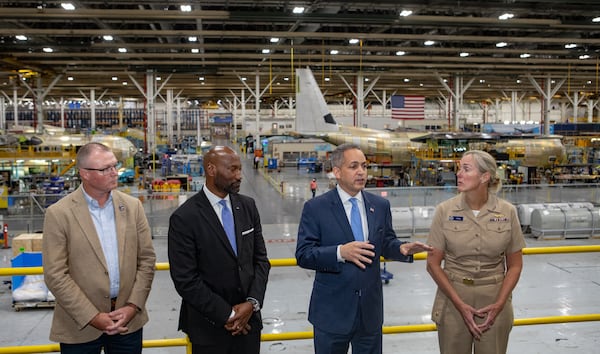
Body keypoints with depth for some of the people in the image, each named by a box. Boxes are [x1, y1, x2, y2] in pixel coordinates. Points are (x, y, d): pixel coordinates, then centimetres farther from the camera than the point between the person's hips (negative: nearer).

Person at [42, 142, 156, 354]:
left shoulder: (132, 206, 2)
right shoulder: (59, 213, -7)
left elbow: (147, 259, 3)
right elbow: (55, 275, -9)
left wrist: (133, 306, -6)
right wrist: (93, 317, -12)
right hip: (80, 327, -2)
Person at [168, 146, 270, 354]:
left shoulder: (247, 206, 2)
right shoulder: (184, 218, -13)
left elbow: (260, 258, 5)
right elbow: (185, 280, -14)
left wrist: (253, 302, -8)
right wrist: (227, 314, -12)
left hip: (249, 319, 4)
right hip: (210, 326, -4)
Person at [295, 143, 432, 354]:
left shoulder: (380, 206, 4)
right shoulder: (315, 208, -9)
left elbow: (386, 243, 10)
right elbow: (303, 255, -13)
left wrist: (403, 249, -12)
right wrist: (340, 252, -27)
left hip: (371, 309, 4)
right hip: (332, 311, -3)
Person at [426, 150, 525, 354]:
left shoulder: (507, 212, -5)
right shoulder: (445, 211, -8)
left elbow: (515, 265, 3)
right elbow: (433, 264, -5)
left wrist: (499, 304, -8)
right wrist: (460, 304, -10)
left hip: (494, 301, 1)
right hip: (453, 300, 0)